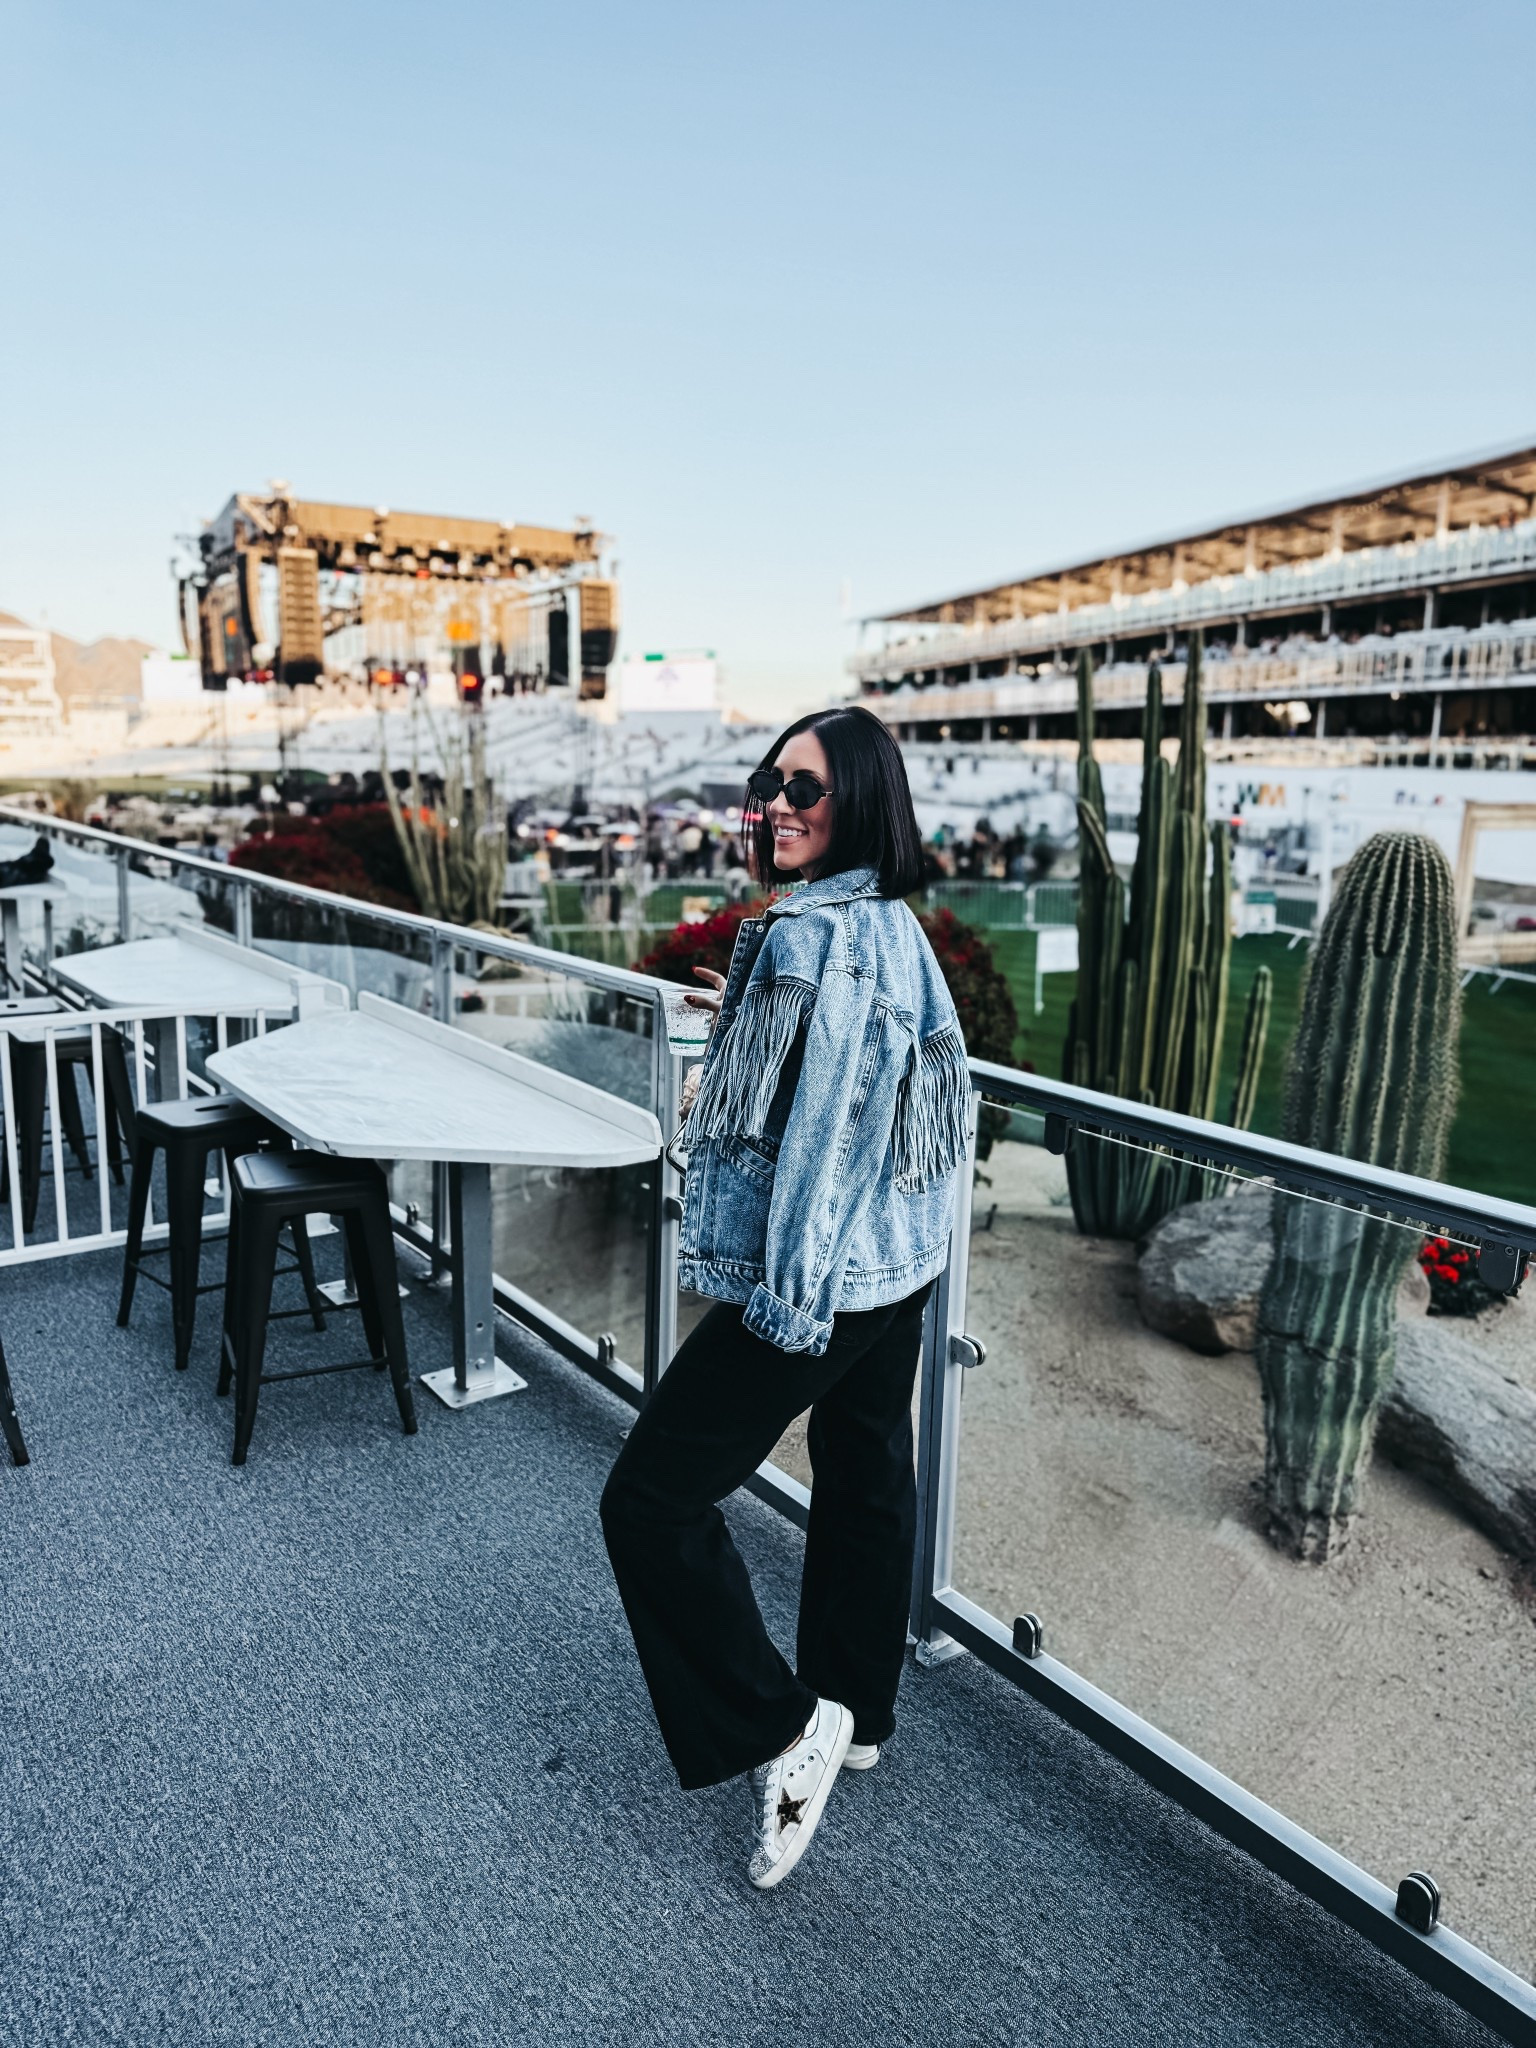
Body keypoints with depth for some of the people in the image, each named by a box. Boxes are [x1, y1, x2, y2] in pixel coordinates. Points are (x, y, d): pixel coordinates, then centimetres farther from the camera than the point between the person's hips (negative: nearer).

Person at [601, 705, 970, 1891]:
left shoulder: (823, 939, -22)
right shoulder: (891, 924, 9)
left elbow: (825, 1125, -25)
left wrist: (789, 1294, -20)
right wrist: (750, 1020, 27)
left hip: (818, 1282, -10)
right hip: (898, 1265, 11)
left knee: (653, 1498, 1)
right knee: (867, 1481, 22)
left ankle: (783, 1729, 10)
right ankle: (858, 1715, 41)